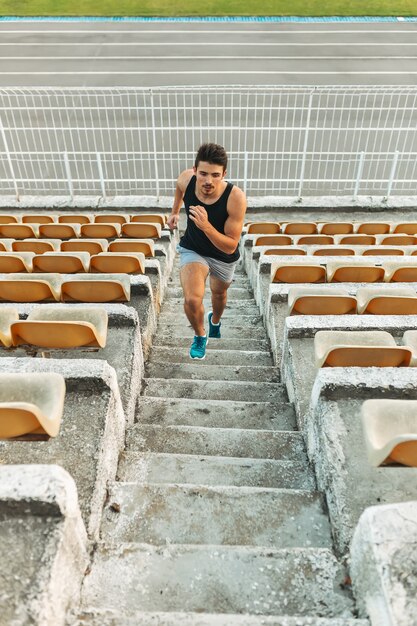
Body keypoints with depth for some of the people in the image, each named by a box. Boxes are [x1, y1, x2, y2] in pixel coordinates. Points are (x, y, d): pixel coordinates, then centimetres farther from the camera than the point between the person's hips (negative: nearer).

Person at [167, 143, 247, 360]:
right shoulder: (186, 179, -26)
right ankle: (199, 335, 13)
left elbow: (230, 246, -31)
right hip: (192, 249, 0)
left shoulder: (236, 198, -36)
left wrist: (207, 227, -46)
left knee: (219, 293, 27)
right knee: (192, 300, -22)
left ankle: (215, 320, 65)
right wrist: (174, 211, 13)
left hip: (223, 256, 0)